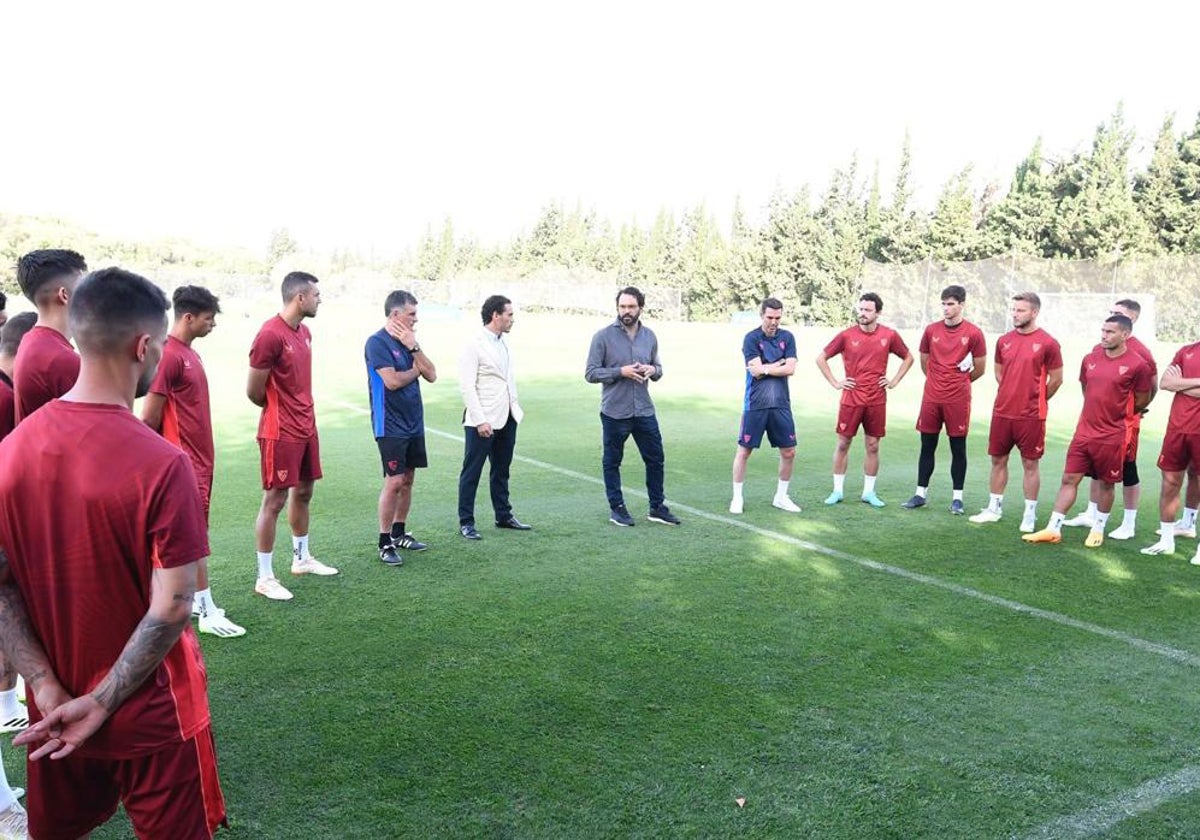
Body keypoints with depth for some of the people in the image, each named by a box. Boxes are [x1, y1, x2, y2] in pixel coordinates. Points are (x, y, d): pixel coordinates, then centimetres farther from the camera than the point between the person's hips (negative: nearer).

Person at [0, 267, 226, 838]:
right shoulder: (162, 465, -23)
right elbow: (171, 609, -24)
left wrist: (48, 687, -7)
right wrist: (102, 703, -13)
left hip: (55, 716, 5)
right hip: (152, 720, -5)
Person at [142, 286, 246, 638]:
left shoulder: (189, 353, 12)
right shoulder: (169, 355, -17)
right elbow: (150, 417, -17)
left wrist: (204, 450, 17)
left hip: (200, 458, 9)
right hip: (185, 462, -9)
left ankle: (193, 599, 24)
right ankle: (208, 613, 2)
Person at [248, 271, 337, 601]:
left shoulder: (304, 332, 9)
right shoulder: (270, 335, -19)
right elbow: (253, 391, -13)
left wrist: (303, 412, 8)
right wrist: (281, 411, 4)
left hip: (306, 428, 9)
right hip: (280, 433, -9)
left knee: (303, 493, 18)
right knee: (274, 500, -2)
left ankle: (302, 558, 34)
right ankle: (265, 577, 8)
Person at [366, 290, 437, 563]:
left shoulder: (408, 341, 10)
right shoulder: (377, 342, -11)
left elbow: (431, 375, 3)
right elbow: (392, 381, -20)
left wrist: (414, 347, -7)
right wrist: (416, 370, -3)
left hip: (413, 423, 8)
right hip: (390, 426, -8)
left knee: (407, 479, 13)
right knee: (394, 482, -7)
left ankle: (399, 533, 26)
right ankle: (385, 543, 3)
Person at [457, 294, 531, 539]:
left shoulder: (503, 343, 11)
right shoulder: (474, 345, -12)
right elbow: (467, 386, -15)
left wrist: (516, 408, 11)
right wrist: (480, 420, -19)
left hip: (507, 418, 8)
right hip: (483, 421, -8)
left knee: (502, 470, 17)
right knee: (472, 472, 2)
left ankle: (504, 516, 27)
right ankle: (466, 522, 10)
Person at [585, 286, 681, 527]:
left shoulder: (649, 336, 7)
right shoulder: (603, 336, -7)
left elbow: (658, 369, 18)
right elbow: (590, 373, -9)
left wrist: (652, 370, -6)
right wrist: (621, 372, -20)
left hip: (644, 411, 4)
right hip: (614, 412, -4)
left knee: (656, 459, 9)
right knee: (612, 462, 7)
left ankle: (657, 507, 23)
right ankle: (617, 509, 22)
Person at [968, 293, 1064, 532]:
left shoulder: (1047, 343, -8)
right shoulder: (1004, 340, 6)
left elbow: (1056, 379, -2)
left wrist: (1035, 401, 6)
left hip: (1031, 416, -5)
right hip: (1001, 412, 5)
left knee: (1030, 463, 4)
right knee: (998, 460, 12)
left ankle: (1030, 515, 13)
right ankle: (995, 508, 24)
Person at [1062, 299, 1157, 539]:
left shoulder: (1140, 352, -14)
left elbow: (1152, 387, -6)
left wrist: (1134, 409, 1)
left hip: (1125, 422, -7)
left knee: (1127, 470, 3)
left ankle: (1129, 524, 13)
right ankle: (1091, 515, 29)